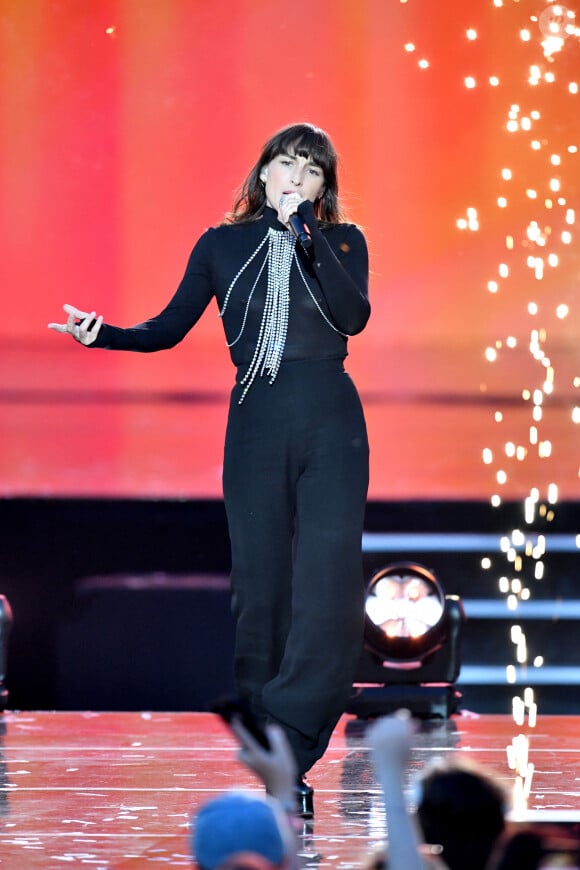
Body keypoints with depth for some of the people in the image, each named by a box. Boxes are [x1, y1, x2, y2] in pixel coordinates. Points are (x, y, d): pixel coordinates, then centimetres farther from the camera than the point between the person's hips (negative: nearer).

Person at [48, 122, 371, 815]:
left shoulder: (340, 241, 8)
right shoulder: (223, 244, 11)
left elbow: (353, 317, -9)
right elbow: (170, 327, 9)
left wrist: (306, 231, -12)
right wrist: (106, 334, -8)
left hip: (331, 425, -1)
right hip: (256, 425, 1)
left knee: (328, 584, -13)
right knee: (259, 584, 0)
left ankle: (284, 752, -15)